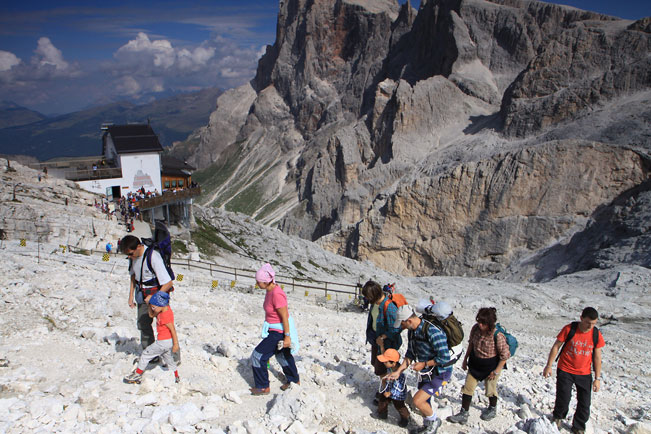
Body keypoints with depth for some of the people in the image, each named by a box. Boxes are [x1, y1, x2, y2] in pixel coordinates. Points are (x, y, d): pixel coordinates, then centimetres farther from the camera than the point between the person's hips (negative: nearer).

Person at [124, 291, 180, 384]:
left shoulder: (165, 316, -26)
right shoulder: (164, 309, 2)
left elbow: (173, 329, -24)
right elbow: (151, 315, 14)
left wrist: (175, 344, -20)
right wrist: (148, 303, 0)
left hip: (164, 342, -10)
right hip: (167, 341, 10)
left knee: (146, 354, 6)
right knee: (169, 359, 23)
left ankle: (137, 375, 19)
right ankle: (176, 378, 32)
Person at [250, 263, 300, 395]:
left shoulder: (277, 294, -30)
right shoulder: (270, 290, -1)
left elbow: (285, 317, -25)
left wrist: (287, 336, -21)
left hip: (279, 332, -10)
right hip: (274, 329, 10)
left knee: (258, 356, -1)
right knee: (282, 355, 28)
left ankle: (263, 388, 15)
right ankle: (294, 380, 48)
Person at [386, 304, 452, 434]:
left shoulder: (433, 331, -31)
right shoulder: (412, 331, -3)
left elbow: (444, 358, -29)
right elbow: (410, 354, 8)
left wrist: (423, 364, -20)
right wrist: (398, 371, 1)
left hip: (440, 373, -8)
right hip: (425, 372, 8)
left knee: (418, 400, -13)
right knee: (423, 401, 18)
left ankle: (434, 421, 13)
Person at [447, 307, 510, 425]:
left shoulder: (498, 336, -30)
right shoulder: (476, 328, -15)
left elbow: (505, 355, -17)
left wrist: (496, 371, -13)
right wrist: (465, 359, 8)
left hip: (491, 365, -4)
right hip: (475, 363, 5)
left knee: (490, 389, 16)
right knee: (468, 387, 5)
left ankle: (492, 409, 45)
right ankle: (463, 414, 14)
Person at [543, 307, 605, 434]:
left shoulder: (596, 335, -6)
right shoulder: (569, 329, -14)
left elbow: (597, 357, 2)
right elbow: (556, 346, -5)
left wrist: (597, 378, 2)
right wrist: (549, 366, -5)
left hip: (585, 374, 2)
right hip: (565, 371, -2)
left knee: (584, 404, 5)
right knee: (563, 398, 0)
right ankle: (557, 417, 30)